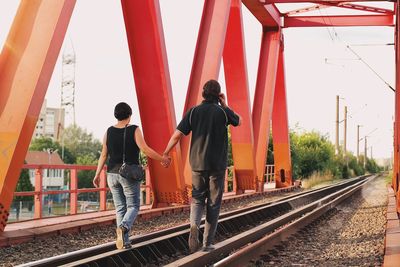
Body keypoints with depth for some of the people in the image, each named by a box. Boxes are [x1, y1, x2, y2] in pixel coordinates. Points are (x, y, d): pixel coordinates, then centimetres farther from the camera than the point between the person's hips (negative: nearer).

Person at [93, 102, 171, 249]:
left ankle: (124, 241, 6)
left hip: (112, 175, 4)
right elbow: (145, 149, -16)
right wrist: (162, 159, -5)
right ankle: (123, 227, -24)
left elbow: (104, 155, 4)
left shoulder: (109, 131, 3)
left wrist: (97, 175, 11)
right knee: (133, 206, 6)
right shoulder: (134, 130, -9)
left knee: (120, 208, 11)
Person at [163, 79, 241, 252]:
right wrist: (225, 105, 16)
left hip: (197, 163, 1)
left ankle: (194, 225, -16)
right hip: (217, 165, -1)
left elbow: (177, 135, -6)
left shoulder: (193, 112, -2)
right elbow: (239, 121, 18)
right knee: (213, 203, 9)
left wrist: (165, 154, 5)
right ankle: (208, 242, 9)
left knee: (197, 199, 14)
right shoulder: (223, 112, -4)